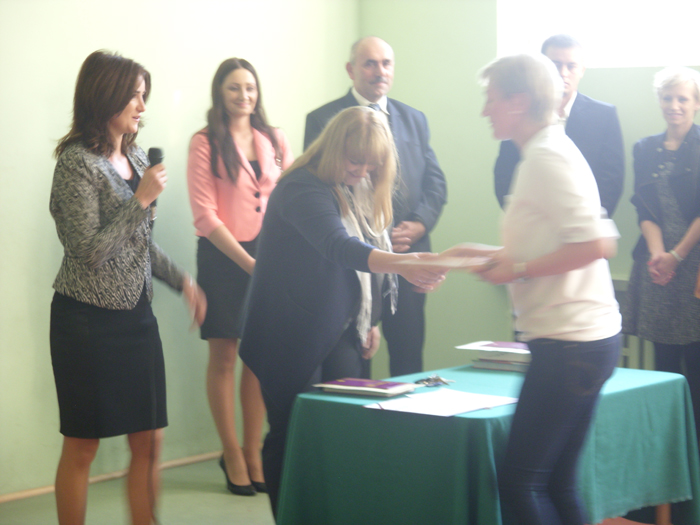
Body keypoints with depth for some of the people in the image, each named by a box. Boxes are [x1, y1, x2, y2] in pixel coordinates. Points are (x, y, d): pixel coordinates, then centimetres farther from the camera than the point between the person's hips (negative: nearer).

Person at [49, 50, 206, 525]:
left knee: (149, 442, 7)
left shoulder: (135, 157, 10)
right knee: (82, 446, 3)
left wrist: (182, 280, 10)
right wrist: (141, 198, -17)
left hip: (136, 315, 7)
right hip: (88, 320, -7)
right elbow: (89, 251, -19)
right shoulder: (77, 162, -13)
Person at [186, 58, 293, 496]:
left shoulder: (275, 141, 9)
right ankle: (232, 455, 14)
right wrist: (246, 261, -11)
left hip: (270, 256, 3)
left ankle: (253, 453, 15)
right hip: (223, 258, -3)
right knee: (224, 357, 3)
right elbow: (205, 214, -6)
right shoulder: (205, 143, -2)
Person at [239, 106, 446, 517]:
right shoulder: (303, 189, -19)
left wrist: (366, 323, 19)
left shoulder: (357, 191, 9)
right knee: (292, 437, 0)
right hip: (294, 339, -8)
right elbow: (338, 247, -36)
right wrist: (401, 263, -49)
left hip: (339, 334, 8)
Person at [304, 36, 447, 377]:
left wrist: (419, 224, -5)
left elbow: (435, 182, 15)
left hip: (409, 256, 4)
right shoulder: (323, 119, 1)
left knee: (409, 357, 6)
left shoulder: (414, 120, 16)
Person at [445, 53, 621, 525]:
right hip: (587, 338, 10)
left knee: (519, 482, -7)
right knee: (557, 483, 13)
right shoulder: (550, 151, 16)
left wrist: (518, 268, -15)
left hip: (570, 343, -10)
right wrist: (497, 254, 16)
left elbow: (596, 243, -24)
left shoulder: (548, 157, -14)